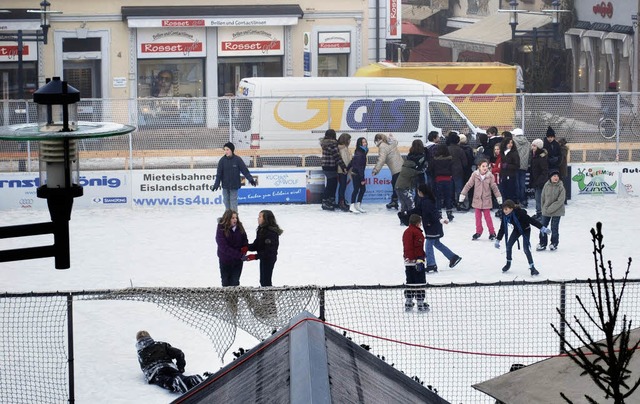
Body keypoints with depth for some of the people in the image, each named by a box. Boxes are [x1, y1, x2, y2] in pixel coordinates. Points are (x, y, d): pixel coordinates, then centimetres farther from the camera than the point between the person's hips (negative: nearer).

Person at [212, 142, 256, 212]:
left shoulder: (237, 159, -8)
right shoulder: (222, 160, -3)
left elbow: (245, 170, -7)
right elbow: (219, 173, -2)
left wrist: (251, 180, -15)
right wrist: (216, 184, -7)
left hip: (234, 186, -2)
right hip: (225, 186, 2)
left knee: (233, 203, 0)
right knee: (226, 201, 8)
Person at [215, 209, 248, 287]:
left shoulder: (239, 228, -7)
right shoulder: (221, 230, -20)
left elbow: (244, 240, 7)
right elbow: (224, 247, -25)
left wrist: (245, 247, -18)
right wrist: (239, 255, -29)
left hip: (237, 261, 3)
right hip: (226, 261, -3)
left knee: (235, 283, 8)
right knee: (226, 283, 15)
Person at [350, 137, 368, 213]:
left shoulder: (363, 152, 7)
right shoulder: (359, 154, -21)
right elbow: (359, 167, -22)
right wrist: (362, 179, -22)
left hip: (359, 173, 9)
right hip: (356, 174, -9)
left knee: (363, 189, 9)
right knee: (356, 189, -5)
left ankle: (358, 205, 16)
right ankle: (352, 207, 1)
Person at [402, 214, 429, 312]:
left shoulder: (406, 232, 13)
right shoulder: (417, 232, -13)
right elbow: (418, 247, -19)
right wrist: (420, 260, -21)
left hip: (407, 261, 8)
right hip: (416, 261, -8)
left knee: (410, 282, 14)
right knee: (420, 282, -2)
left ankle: (408, 303, 15)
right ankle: (420, 303, -2)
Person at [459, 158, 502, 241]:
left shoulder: (490, 176, -9)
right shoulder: (475, 175, -8)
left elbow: (494, 187, -1)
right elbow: (468, 185, -3)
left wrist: (499, 197, 2)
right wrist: (463, 194, -2)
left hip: (486, 200, -2)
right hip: (477, 199, 2)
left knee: (488, 217, 1)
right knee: (478, 217, 8)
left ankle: (492, 232, 11)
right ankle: (478, 232, 19)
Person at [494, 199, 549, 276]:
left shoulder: (519, 213, -37)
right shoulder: (505, 216, -18)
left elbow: (531, 220, -33)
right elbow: (502, 228, -8)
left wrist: (542, 228, -33)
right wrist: (498, 240, -7)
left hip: (525, 230, -6)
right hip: (517, 229, 6)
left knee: (526, 248, -16)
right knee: (509, 245, -1)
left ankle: (532, 267, -9)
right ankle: (508, 263, 21)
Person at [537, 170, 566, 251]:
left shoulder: (561, 187, -15)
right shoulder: (546, 186, -5)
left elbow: (560, 200, -18)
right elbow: (543, 197, 5)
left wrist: (551, 209, -19)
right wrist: (544, 208, 4)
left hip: (557, 211, -3)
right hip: (546, 211, 3)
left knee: (554, 228, 4)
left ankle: (554, 244, 21)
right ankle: (542, 244, 20)